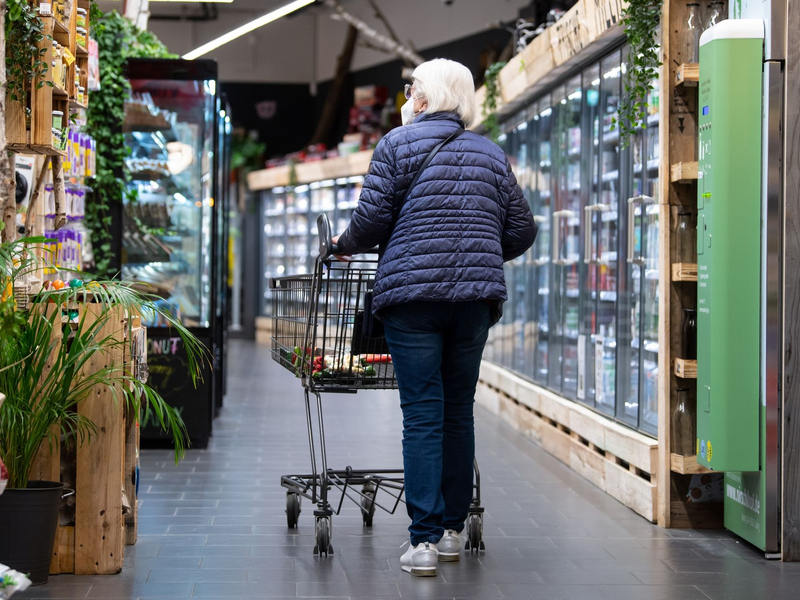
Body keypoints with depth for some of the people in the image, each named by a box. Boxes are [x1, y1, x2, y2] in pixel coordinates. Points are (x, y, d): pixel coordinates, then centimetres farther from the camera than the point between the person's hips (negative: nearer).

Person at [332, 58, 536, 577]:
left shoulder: (398, 144, 1)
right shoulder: (491, 154, 14)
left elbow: (373, 218, -4)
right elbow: (522, 231, 15)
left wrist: (345, 244, 16)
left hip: (413, 292, -4)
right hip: (475, 298, 4)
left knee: (423, 416, -4)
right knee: (459, 411, 12)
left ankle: (424, 540, -7)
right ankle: (452, 530, 19)